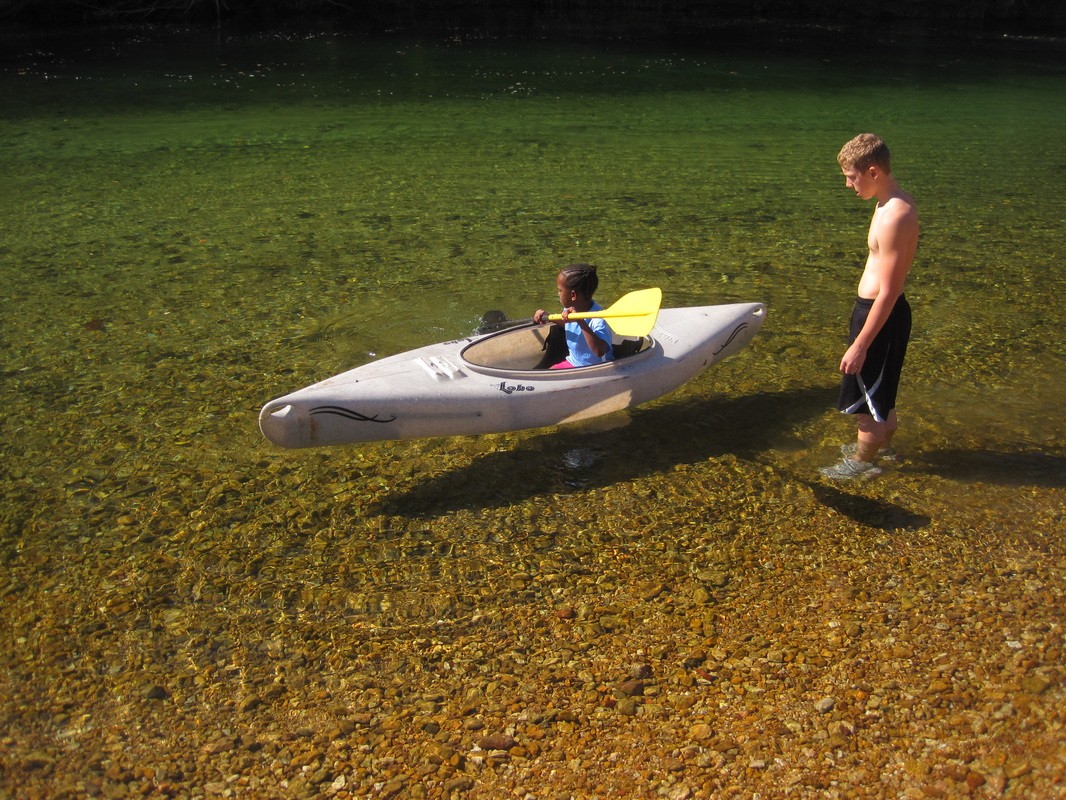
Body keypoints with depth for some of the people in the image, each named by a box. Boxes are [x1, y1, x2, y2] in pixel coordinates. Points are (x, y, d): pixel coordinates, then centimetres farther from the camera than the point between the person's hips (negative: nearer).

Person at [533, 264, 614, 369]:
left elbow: (600, 352, -46)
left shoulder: (598, 319, -30)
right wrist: (547, 317, 3)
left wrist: (581, 322, -48)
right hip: (572, 362, 8)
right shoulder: (570, 309, -5)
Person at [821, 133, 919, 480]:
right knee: (880, 389, 26)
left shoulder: (894, 217, -27)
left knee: (867, 391, 8)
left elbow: (888, 291, -26)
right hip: (876, 306, 10)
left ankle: (862, 462, 27)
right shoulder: (895, 203, 4)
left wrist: (859, 345, -23)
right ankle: (882, 444, 46)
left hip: (879, 312, -10)